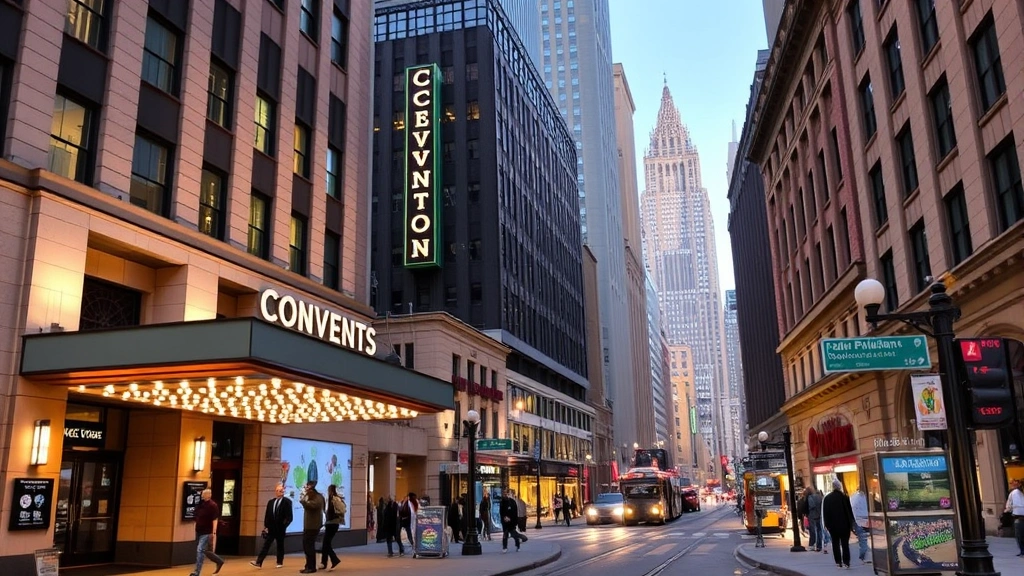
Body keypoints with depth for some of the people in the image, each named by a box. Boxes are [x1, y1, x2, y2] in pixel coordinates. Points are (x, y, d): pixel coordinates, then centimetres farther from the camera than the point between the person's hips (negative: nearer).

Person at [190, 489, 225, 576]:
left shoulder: (213, 505, -14)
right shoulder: (200, 504, 8)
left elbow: (215, 520, -17)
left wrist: (214, 533, -23)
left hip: (207, 533, -8)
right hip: (199, 531, 8)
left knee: (200, 550, -12)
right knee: (205, 551, 15)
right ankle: (219, 561, 33)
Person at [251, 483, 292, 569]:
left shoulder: (287, 501, -4)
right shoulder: (270, 502, 10)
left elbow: (289, 516, -7)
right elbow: (267, 515, 11)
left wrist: (284, 525, -15)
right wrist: (266, 526, 3)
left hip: (280, 528, -3)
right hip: (270, 528, 3)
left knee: (280, 546, 7)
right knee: (265, 545, -2)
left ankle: (280, 562, 18)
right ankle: (258, 562, -7)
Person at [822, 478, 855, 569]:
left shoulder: (827, 498, 0)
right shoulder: (844, 497, -7)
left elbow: (824, 513, 1)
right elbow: (850, 510, -3)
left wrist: (827, 524, 5)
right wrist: (851, 522, 6)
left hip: (832, 525, 1)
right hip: (844, 524, -1)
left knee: (835, 543, 8)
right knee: (845, 543, 3)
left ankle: (838, 562, 7)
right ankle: (846, 562, -3)